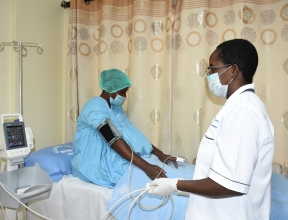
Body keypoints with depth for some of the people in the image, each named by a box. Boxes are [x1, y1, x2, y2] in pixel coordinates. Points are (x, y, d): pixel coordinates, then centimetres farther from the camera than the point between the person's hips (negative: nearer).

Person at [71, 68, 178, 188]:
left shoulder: (116, 107, 8)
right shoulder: (94, 107, -21)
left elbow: (131, 133, 3)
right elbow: (114, 140, -33)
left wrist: (159, 153, -11)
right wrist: (146, 167, -40)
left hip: (111, 156, 8)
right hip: (93, 162, -8)